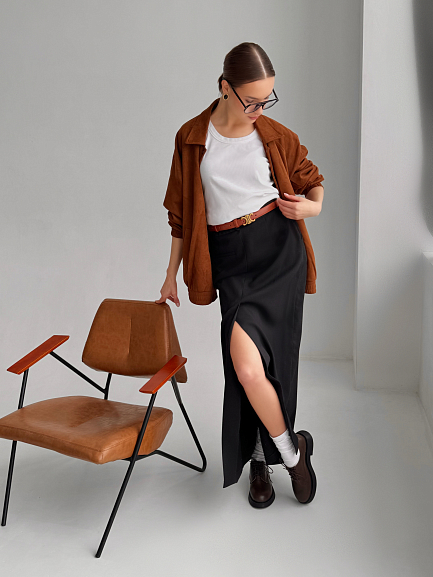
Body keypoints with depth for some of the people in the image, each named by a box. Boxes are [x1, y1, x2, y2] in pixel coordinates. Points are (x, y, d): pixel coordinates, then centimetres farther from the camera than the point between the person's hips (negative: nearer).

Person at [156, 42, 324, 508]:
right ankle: (290, 450, 26)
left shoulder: (276, 136, 3)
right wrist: (171, 274, 13)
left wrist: (311, 207, -6)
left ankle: (263, 456, 9)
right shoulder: (190, 138, 4)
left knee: (247, 363, -18)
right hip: (229, 259, 2)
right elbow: (181, 213, 11)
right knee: (250, 364, 2)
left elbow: (312, 181, 18)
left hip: (278, 249, -2)